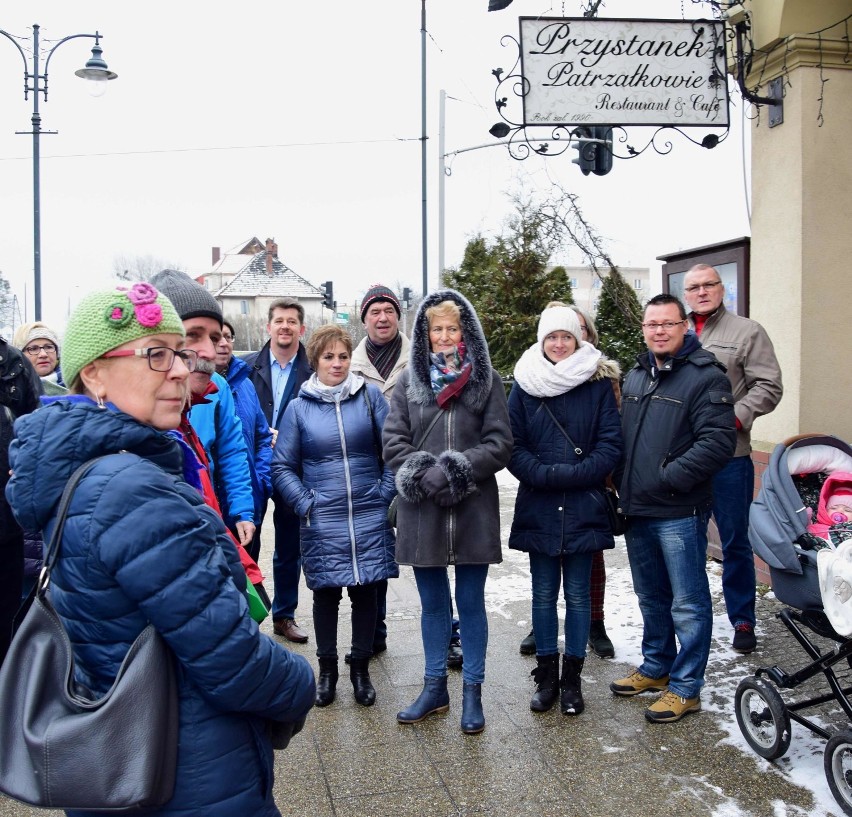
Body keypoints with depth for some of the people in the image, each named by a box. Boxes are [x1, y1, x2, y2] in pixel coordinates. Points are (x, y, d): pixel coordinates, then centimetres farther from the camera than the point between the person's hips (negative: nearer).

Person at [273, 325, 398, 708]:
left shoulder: (370, 395, 0)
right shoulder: (299, 406, 1)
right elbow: (282, 466, 5)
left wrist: (385, 494, -4)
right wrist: (305, 503, -5)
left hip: (369, 516, 0)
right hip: (322, 521, 0)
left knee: (365, 591, 9)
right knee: (326, 594, 9)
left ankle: (361, 669, 26)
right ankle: (327, 669, 28)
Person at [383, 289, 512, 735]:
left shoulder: (486, 380, 1)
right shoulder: (409, 380, 7)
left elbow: (500, 444, -5)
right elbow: (393, 442, 0)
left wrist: (455, 470, -16)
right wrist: (426, 474, -15)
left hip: (473, 510, -2)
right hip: (422, 510, 2)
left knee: (471, 603, 8)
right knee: (433, 603, 14)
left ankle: (472, 692, 23)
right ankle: (435, 687, 29)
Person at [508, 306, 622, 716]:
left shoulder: (598, 382, 0)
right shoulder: (524, 384, 3)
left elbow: (610, 445, -5)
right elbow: (514, 447, 0)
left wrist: (571, 475, -16)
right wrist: (546, 475, -16)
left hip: (583, 508, -1)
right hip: (538, 508, 1)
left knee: (578, 594, 8)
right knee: (543, 593, 10)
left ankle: (572, 677, 21)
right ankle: (546, 674, 23)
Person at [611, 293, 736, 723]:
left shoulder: (705, 376, -10)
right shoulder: (635, 376, 14)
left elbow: (719, 441, -19)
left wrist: (668, 478, -20)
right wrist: (622, 482, 8)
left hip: (680, 513, -7)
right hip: (637, 510, 7)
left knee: (687, 604, 3)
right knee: (651, 597, 20)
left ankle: (686, 687, 16)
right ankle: (656, 667, 36)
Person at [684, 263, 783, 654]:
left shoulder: (747, 332, 0)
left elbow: (768, 387, -6)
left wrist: (734, 418, -17)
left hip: (728, 455, -4)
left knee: (735, 541, 6)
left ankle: (743, 620, 22)